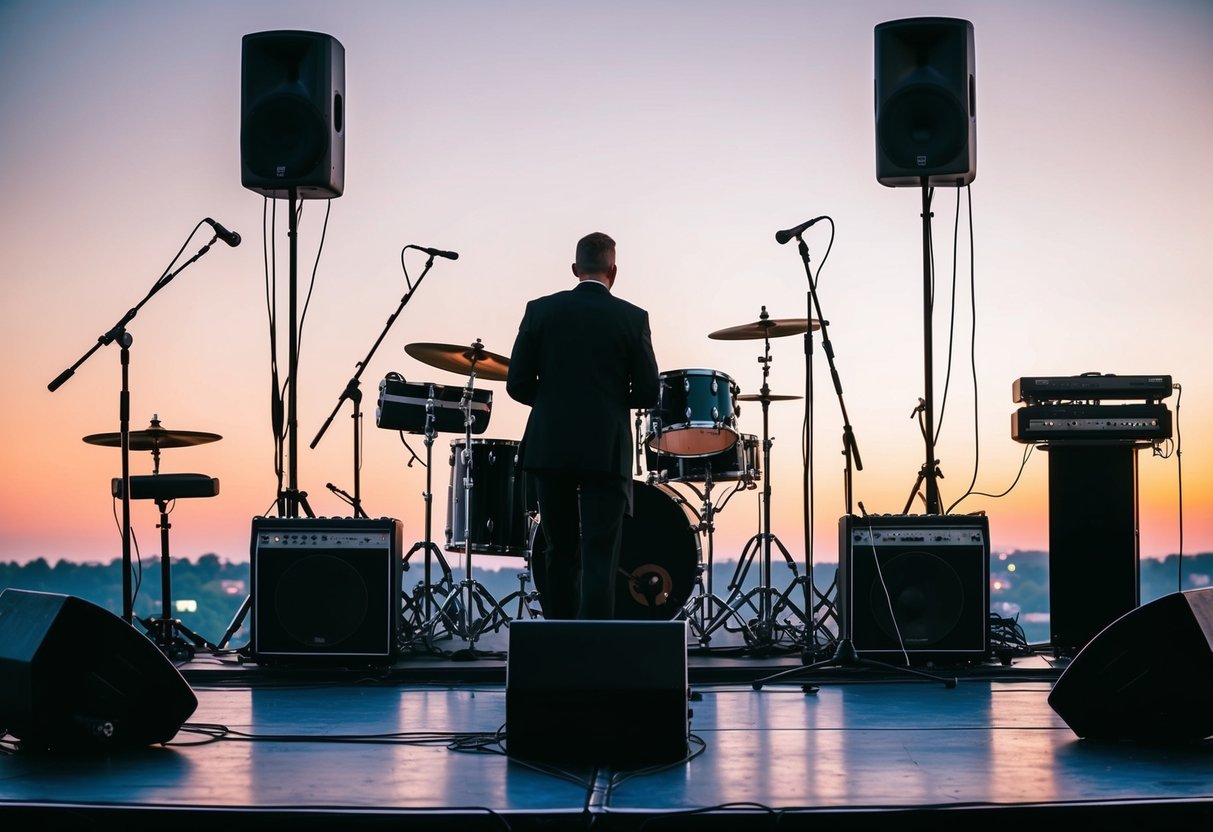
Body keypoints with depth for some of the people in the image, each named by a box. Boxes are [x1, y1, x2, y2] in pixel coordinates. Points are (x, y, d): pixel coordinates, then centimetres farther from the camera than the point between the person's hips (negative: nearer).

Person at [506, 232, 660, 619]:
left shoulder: (541, 310, 1)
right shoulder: (633, 318, -1)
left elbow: (518, 384, 0)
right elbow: (647, 394, -1)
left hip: (549, 449, 2)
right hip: (606, 453, -2)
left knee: (559, 553, 13)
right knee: (599, 558, -3)